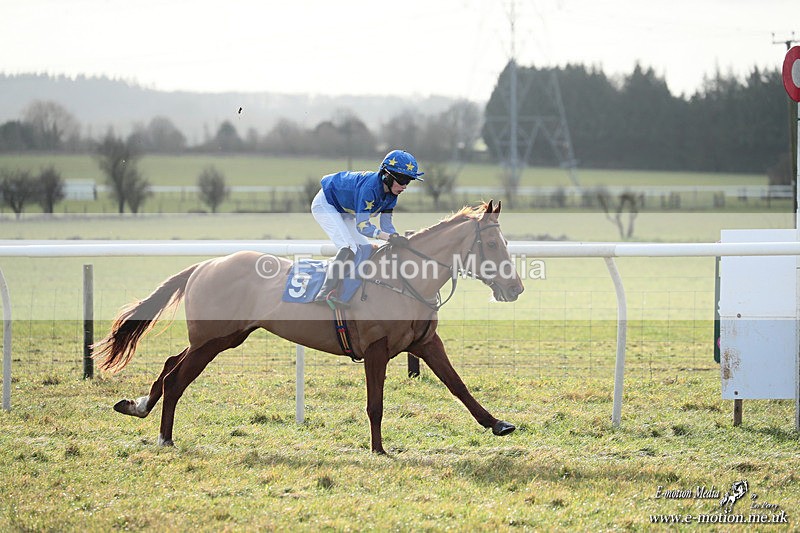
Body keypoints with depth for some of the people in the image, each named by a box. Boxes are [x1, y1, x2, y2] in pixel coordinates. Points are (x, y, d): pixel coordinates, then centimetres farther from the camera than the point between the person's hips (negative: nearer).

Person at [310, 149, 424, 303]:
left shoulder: (391, 193, -11)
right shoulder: (370, 186, -37)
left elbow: (386, 224, -9)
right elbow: (362, 226, -40)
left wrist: (399, 239, -28)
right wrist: (389, 237, -51)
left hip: (345, 213, 10)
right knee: (349, 248, -26)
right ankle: (326, 292, -33)